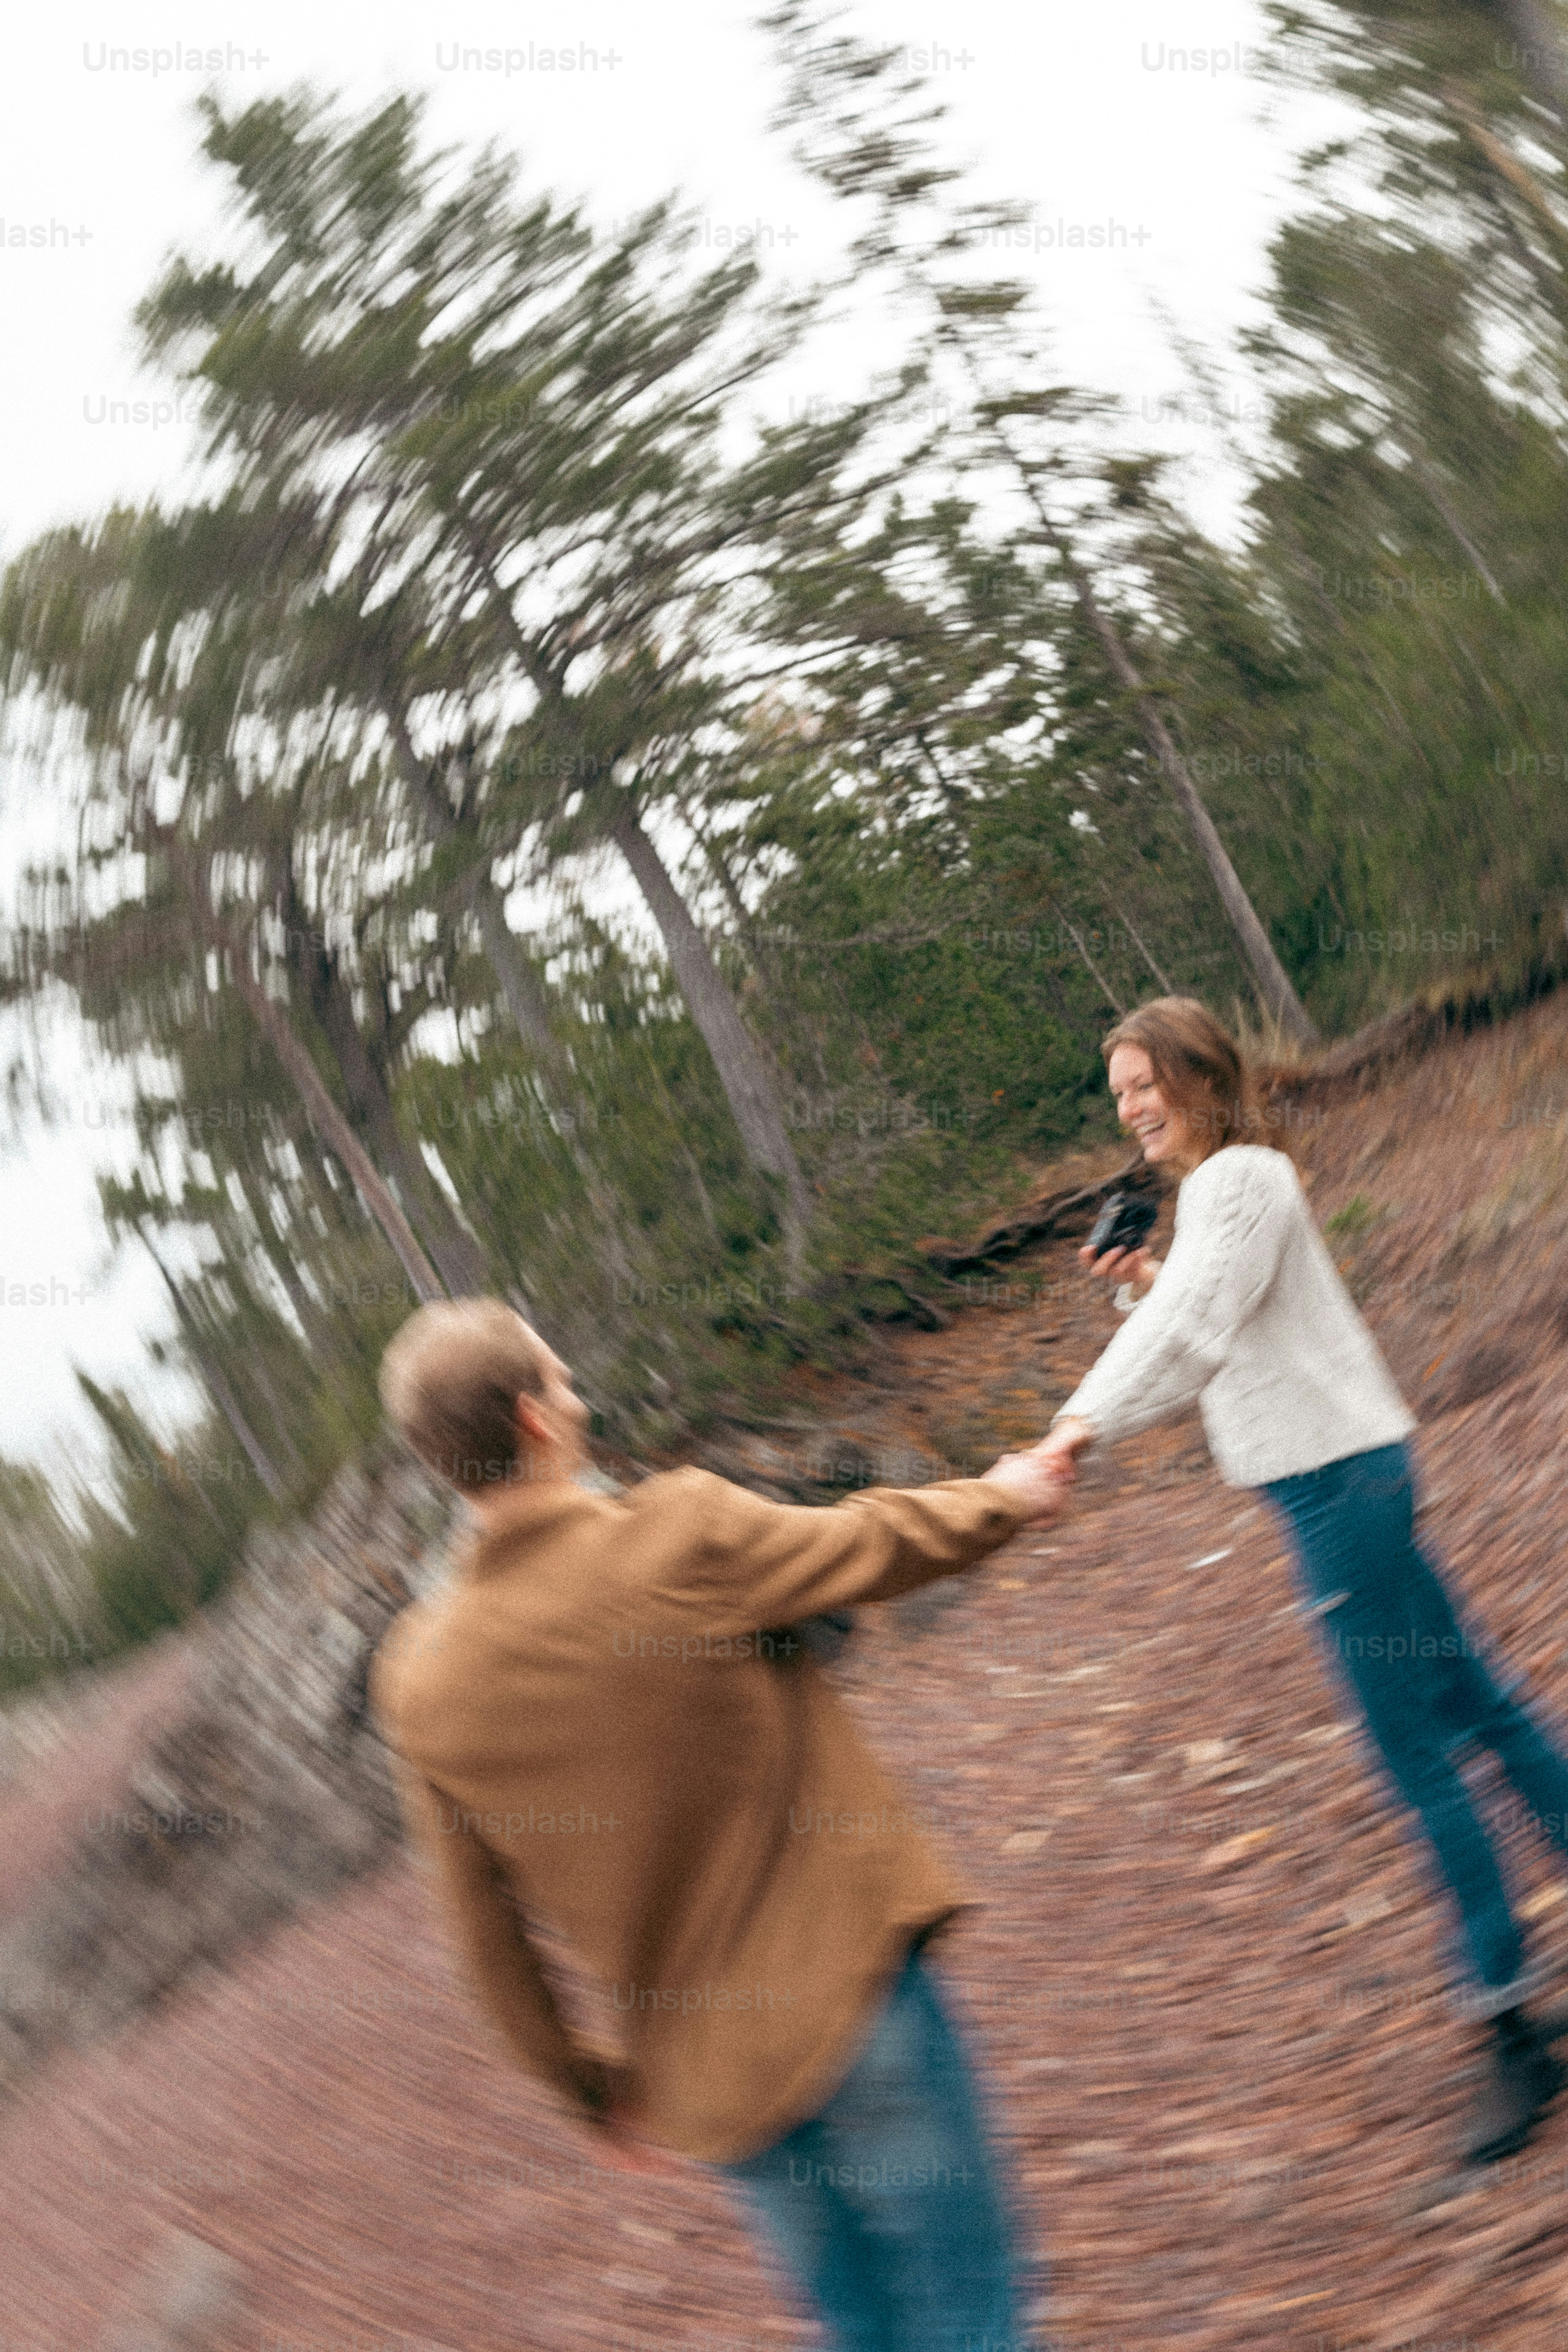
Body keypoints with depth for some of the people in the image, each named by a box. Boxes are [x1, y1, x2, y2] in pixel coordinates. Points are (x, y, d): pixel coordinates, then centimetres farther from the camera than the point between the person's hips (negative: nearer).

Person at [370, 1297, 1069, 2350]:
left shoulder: (421, 1684, -5)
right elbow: (875, 1544, -2)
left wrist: (588, 2087, 19)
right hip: (852, 1993, -5)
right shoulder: (684, 1535, -20)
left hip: (707, 2079, 5)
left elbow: (489, 1935, 4)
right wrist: (1003, 1497, 18)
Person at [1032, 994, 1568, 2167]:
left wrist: (1088, 1421, -39)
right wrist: (1142, 1284, 5)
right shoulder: (1236, 1182, 16)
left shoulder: (1237, 1181, -14)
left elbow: (1192, 1329, -29)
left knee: (1417, 1746, -4)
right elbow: (1210, 1342, 20)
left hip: (1336, 1478, -10)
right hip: (1338, 1470, 10)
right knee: (1472, 1703, 16)